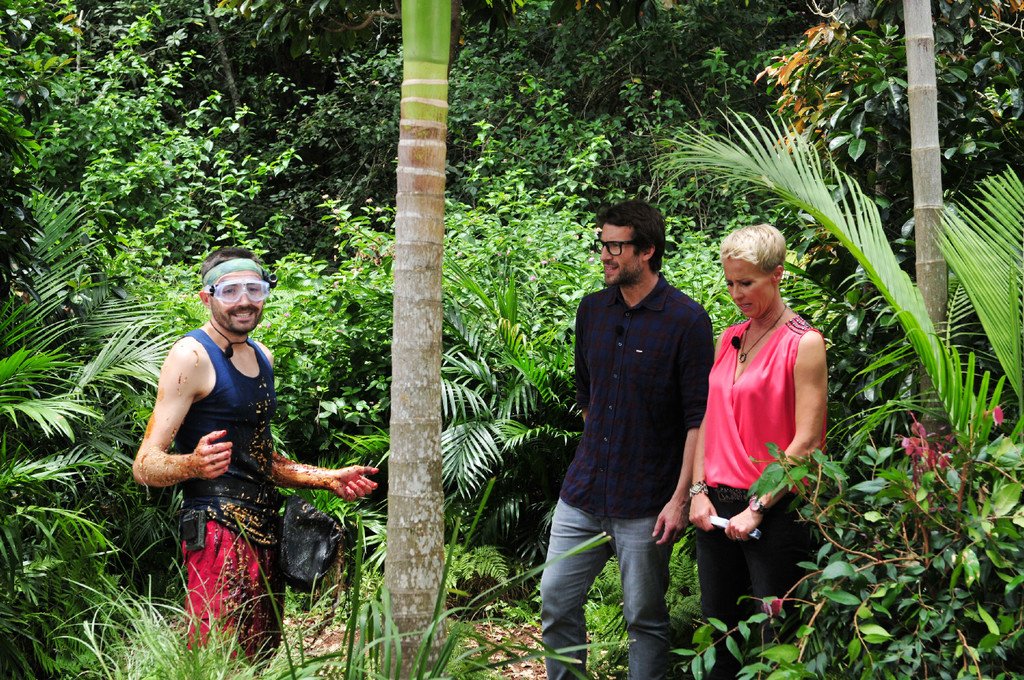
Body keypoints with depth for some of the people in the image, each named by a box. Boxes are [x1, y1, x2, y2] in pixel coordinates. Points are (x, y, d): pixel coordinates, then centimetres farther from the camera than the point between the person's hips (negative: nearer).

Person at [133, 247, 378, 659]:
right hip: (218, 529, -8)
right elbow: (145, 465, -14)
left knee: (263, 657, 10)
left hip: (264, 529, 8)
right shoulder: (192, 356, -9)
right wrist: (193, 465, -34)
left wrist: (330, 479, 19)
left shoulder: (261, 358, 16)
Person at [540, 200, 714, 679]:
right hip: (582, 494, 6)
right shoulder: (592, 310, 7)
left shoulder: (686, 320, -11)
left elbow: (699, 418, -12)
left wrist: (680, 499, -16)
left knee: (644, 618, 5)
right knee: (555, 601, 8)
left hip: (645, 503, -6)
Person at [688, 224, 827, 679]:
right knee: (718, 625, 12)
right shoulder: (729, 339, 11)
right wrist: (699, 491, 2)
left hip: (773, 509, -6)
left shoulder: (803, 343, -8)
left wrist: (758, 509, -14)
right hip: (716, 506, 6)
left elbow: (806, 441, -13)